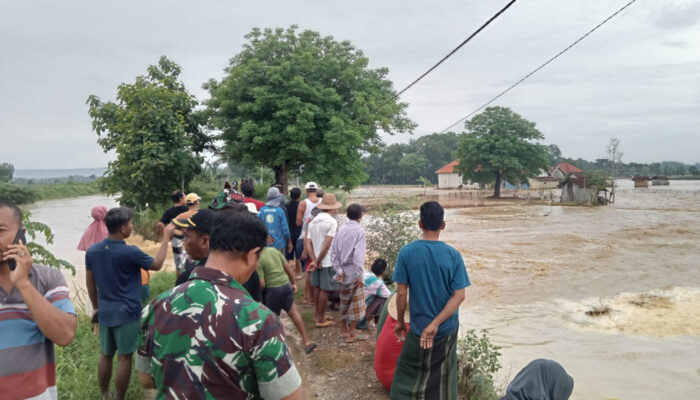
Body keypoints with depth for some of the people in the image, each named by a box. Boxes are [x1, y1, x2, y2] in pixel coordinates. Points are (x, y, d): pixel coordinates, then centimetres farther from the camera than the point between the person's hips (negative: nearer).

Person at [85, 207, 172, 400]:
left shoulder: (92, 250, -2)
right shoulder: (130, 252, -19)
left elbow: (89, 282, 8)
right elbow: (157, 264, -4)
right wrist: (166, 237, 2)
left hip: (105, 312, 6)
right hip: (127, 313, -6)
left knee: (105, 355, 18)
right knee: (124, 357, 6)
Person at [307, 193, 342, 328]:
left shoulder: (313, 221, 8)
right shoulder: (332, 221, -14)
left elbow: (309, 243, 1)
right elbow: (327, 244, -20)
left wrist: (314, 260, -7)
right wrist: (318, 260, -13)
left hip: (316, 260, 7)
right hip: (328, 261, -7)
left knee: (317, 287, 16)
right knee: (325, 290, 1)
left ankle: (317, 314, 28)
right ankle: (321, 319, 8)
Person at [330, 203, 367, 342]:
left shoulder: (341, 230, 4)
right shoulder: (359, 231, -13)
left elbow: (333, 252, 0)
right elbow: (358, 255, -21)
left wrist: (339, 271, -1)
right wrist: (359, 275, -19)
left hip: (343, 273, 6)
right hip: (353, 274, -6)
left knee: (344, 301, 18)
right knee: (356, 303, 6)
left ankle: (345, 329, 30)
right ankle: (352, 334, 12)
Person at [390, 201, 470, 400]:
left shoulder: (407, 252, -13)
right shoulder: (453, 255, -9)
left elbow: (401, 293, -10)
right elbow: (459, 296, -13)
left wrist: (400, 321, 4)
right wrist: (436, 324, -14)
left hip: (419, 328, -1)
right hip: (447, 329, 2)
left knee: (407, 373, 14)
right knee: (443, 377, 18)